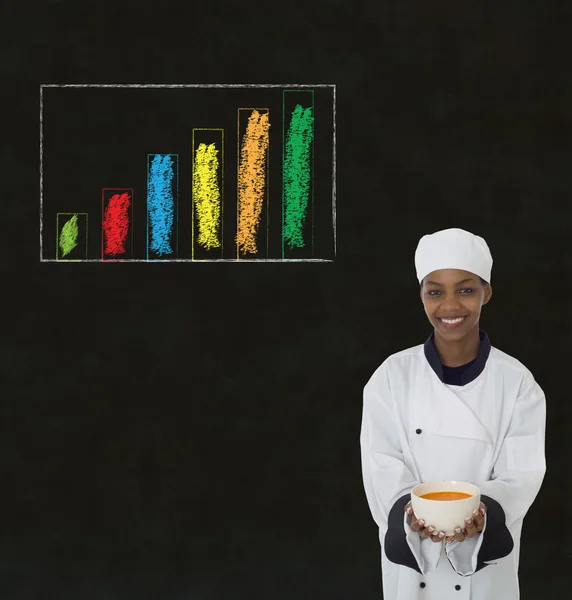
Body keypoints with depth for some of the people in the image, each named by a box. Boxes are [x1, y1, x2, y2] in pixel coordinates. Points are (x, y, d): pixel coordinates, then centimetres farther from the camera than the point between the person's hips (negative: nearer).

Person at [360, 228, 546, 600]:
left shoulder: (516, 382, -8)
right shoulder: (392, 377, -7)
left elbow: (522, 473, -12)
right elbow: (383, 468, -10)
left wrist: (482, 513, -32)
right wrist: (412, 513, -30)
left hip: (486, 564, 0)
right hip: (410, 559, 1)